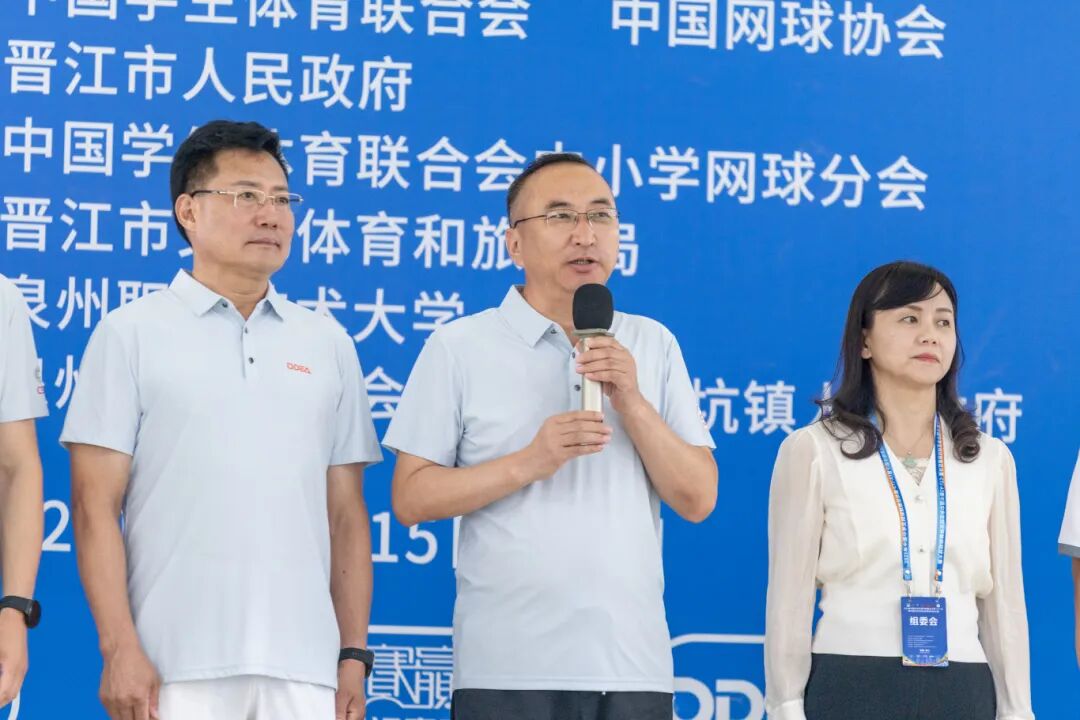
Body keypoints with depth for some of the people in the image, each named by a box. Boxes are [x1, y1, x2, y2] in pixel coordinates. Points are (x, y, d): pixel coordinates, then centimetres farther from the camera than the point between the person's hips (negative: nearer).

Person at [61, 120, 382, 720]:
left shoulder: (328, 345, 14)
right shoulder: (131, 334, 4)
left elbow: (346, 514, 13)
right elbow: (96, 507, -1)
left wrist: (355, 654, 6)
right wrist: (119, 649, -10)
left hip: (304, 669, 3)